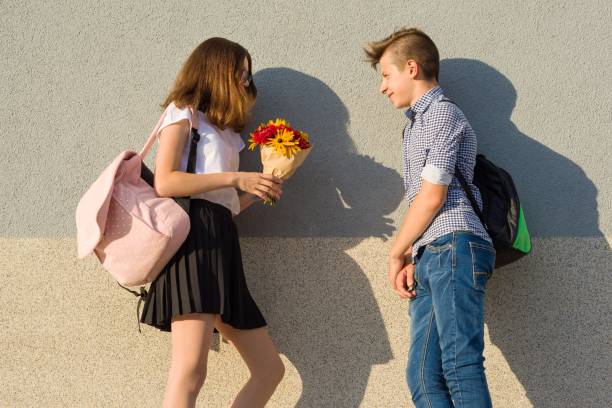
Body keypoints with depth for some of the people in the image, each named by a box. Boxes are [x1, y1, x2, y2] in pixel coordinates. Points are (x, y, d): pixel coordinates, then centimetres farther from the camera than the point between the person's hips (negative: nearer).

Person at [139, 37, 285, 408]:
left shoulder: (224, 132, 29)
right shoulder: (183, 112, 6)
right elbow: (165, 182, -10)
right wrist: (235, 178, -9)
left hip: (223, 242, 9)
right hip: (195, 236, -9)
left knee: (271, 369, 5)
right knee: (190, 371, -23)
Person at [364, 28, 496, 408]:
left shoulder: (442, 112, 0)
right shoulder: (417, 124, 30)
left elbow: (432, 196, -8)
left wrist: (397, 253, 3)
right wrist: (411, 260, 10)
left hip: (454, 248, -9)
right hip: (429, 260, 9)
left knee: (460, 365, -18)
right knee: (423, 376, 0)